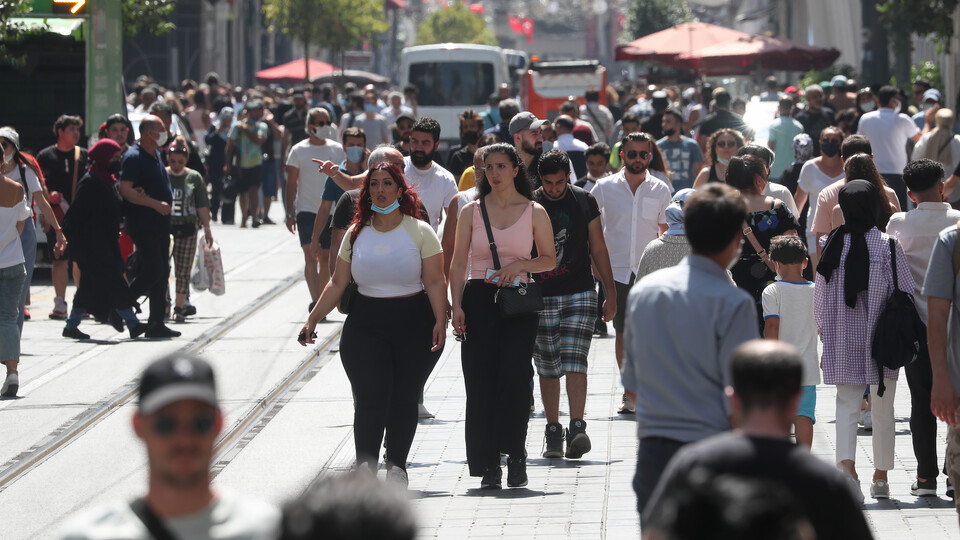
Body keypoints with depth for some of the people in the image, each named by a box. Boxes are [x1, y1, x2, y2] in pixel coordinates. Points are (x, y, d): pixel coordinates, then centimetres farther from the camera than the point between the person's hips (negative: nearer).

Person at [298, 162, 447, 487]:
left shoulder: (420, 232, 2)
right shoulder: (356, 234, 10)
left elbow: (435, 282, -3)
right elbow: (337, 284, 12)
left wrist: (440, 321, -15)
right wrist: (312, 320, 4)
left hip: (413, 325, -1)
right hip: (366, 325, 1)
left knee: (403, 399, 1)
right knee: (370, 397, -12)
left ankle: (397, 466, 15)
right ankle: (365, 467, -14)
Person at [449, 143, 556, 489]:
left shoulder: (535, 212, 6)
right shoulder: (472, 212, 9)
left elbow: (549, 259, 11)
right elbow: (458, 263, 9)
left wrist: (520, 265, -8)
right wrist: (456, 305, -3)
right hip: (478, 299, 1)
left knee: (514, 375, -18)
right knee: (481, 381, -5)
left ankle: (515, 453, -5)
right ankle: (488, 465, 0)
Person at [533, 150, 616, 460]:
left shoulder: (585, 202, 4)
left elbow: (598, 249, 10)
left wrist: (611, 292, 8)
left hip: (580, 294, 0)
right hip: (541, 298, 1)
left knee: (574, 362, -13)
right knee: (547, 368, 6)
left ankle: (577, 429, -20)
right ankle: (553, 432, 15)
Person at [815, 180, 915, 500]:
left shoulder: (832, 245, -3)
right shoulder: (888, 246, -8)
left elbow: (820, 296, 3)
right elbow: (907, 291, -4)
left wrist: (822, 329, 17)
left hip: (843, 340, 1)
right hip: (883, 338, -1)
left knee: (847, 404, 4)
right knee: (882, 409, 12)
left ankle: (847, 464, -19)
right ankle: (881, 476, 19)